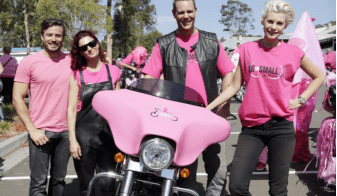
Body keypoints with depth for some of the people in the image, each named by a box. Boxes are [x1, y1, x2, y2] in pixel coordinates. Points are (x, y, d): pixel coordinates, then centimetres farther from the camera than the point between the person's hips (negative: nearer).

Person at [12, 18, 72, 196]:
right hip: (40, 131, -3)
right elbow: (17, 99, -4)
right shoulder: (29, 62, -3)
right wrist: (32, 130, -11)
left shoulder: (71, 61, 6)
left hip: (66, 131, 3)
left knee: (59, 180, 14)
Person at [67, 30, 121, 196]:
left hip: (108, 133, 1)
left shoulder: (113, 71, 8)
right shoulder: (76, 74, 3)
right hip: (84, 133, -1)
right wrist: (72, 140, -7)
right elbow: (71, 109, 1)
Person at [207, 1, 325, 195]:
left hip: (281, 127, -1)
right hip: (252, 128, 1)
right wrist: (208, 107, 3)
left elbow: (319, 77, 17)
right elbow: (235, 86, 9)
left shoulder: (293, 52, 3)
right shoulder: (247, 49, 7)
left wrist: (300, 100, 5)